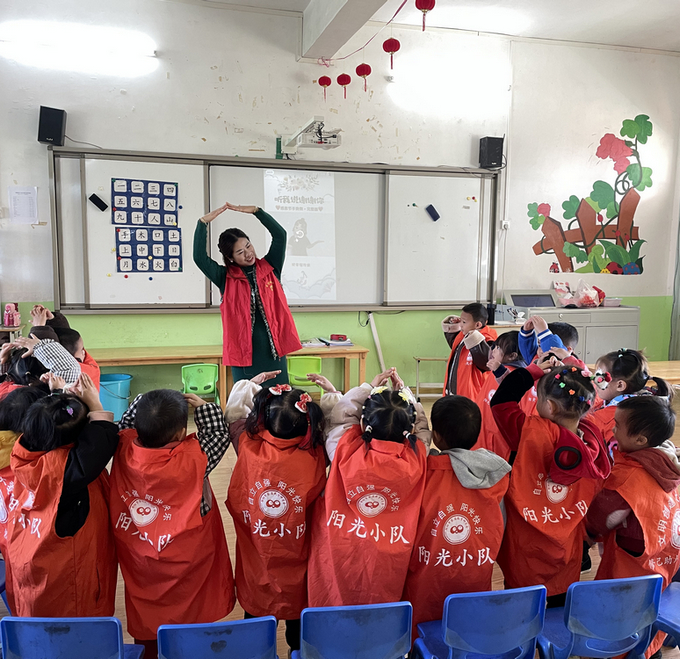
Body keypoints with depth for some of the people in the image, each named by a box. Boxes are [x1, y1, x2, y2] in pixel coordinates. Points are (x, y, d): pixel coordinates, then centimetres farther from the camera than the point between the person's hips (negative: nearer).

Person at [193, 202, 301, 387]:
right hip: (244, 356, -1)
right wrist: (204, 222, -11)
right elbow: (199, 257, -6)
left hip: (274, 352, 1)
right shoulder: (226, 279, 5)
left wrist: (255, 211, -8)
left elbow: (280, 234, -1)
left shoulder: (269, 269, 8)